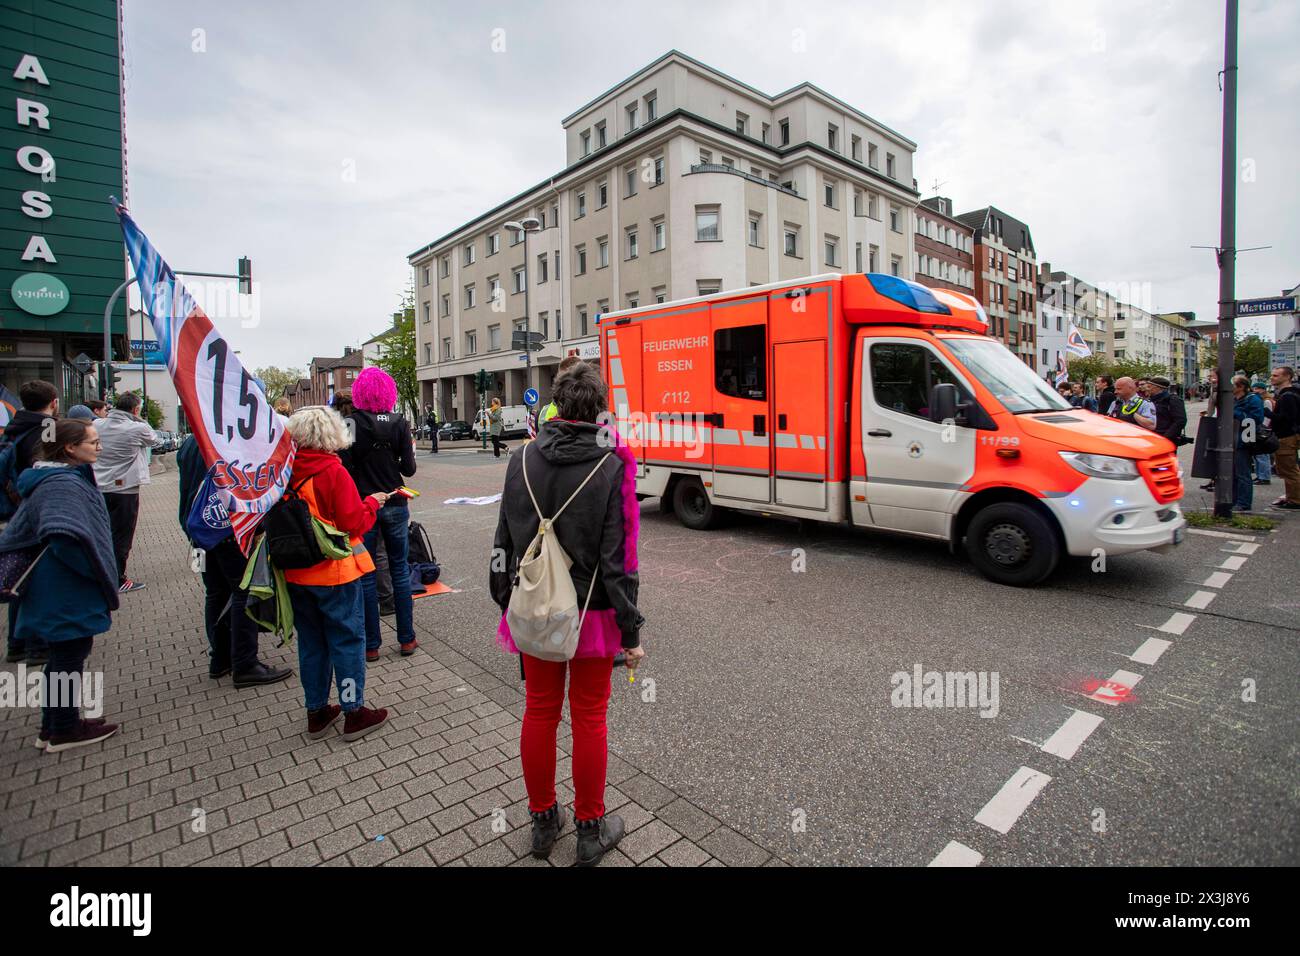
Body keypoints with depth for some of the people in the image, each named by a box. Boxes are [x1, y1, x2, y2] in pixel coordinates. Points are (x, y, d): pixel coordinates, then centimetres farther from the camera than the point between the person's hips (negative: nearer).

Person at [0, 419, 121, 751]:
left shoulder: (58, 478, 10)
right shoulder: (64, 484, -22)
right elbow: (66, 536, -39)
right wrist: (98, 572, -24)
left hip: (59, 592, 10)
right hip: (69, 595, -10)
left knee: (62, 656, 20)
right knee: (71, 656, 5)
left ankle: (53, 728, 33)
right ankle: (65, 731, 21)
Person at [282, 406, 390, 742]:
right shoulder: (333, 472, -17)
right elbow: (354, 523, -18)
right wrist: (372, 503, -2)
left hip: (296, 574, 6)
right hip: (335, 572, -6)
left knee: (311, 641, 17)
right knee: (348, 639, 6)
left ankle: (317, 712, 29)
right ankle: (353, 713, 15)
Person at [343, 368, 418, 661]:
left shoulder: (351, 423, -9)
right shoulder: (399, 423, -4)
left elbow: (345, 467, -11)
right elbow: (409, 468, -4)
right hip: (395, 504, 2)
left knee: (366, 575, 8)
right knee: (399, 570, 13)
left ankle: (371, 644, 15)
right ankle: (407, 639, 18)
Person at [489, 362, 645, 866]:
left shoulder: (523, 460, -2)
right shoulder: (610, 466, -14)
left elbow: (505, 541, 4)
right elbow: (617, 556, -15)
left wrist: (506, 602, 15)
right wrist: (631, 630, -7)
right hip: (592, 613, -3)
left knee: (539, 711, 18)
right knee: (589, 718, 11)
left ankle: (543, 822, 36)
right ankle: (590, 830, 29)